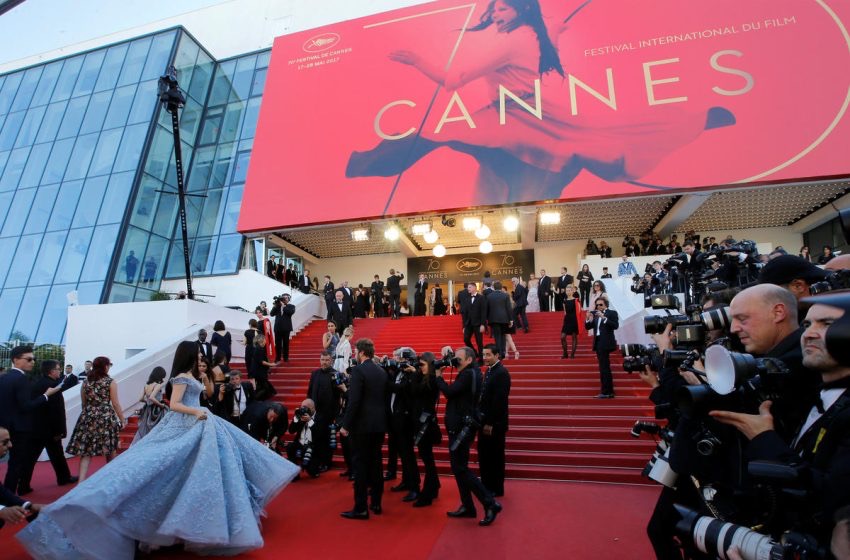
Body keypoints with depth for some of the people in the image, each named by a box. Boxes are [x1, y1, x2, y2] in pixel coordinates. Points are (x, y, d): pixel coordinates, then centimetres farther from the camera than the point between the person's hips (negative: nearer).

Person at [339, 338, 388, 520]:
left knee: (361, 464, 1)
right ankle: (376, 503, 24)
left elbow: (354, 401, -19)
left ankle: (360, 508, 7)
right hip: (379, 424, 7)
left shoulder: (358, 370, -13)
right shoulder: (382, 371, 9)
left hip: (363, 424, -7)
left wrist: (345, 425, -12)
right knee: (375, 463, 15)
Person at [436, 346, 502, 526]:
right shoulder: (471, 373, 12)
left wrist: (438, 376, -10)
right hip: (460, 426, 10)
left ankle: (490, 503, 0)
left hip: (461, 428, -10)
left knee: (460, 468, -4)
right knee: (459, 467, 15)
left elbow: (449, 392, -25)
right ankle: (467, 507, 24)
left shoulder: (469, 374, -18)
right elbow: (454, 392, 10)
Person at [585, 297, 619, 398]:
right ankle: (609, 391, 21)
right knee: (605, 368, 13)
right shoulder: (594, 314, 11)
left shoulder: (612, 313, -3)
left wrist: (604, 317, -24)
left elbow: (615, 326, -17)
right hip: (598, 343, 7)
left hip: (605, 343, -7)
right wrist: (588, 318, -9)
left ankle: (606, 392, -5)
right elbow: (588, 327, 9)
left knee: (604, 368, -10)